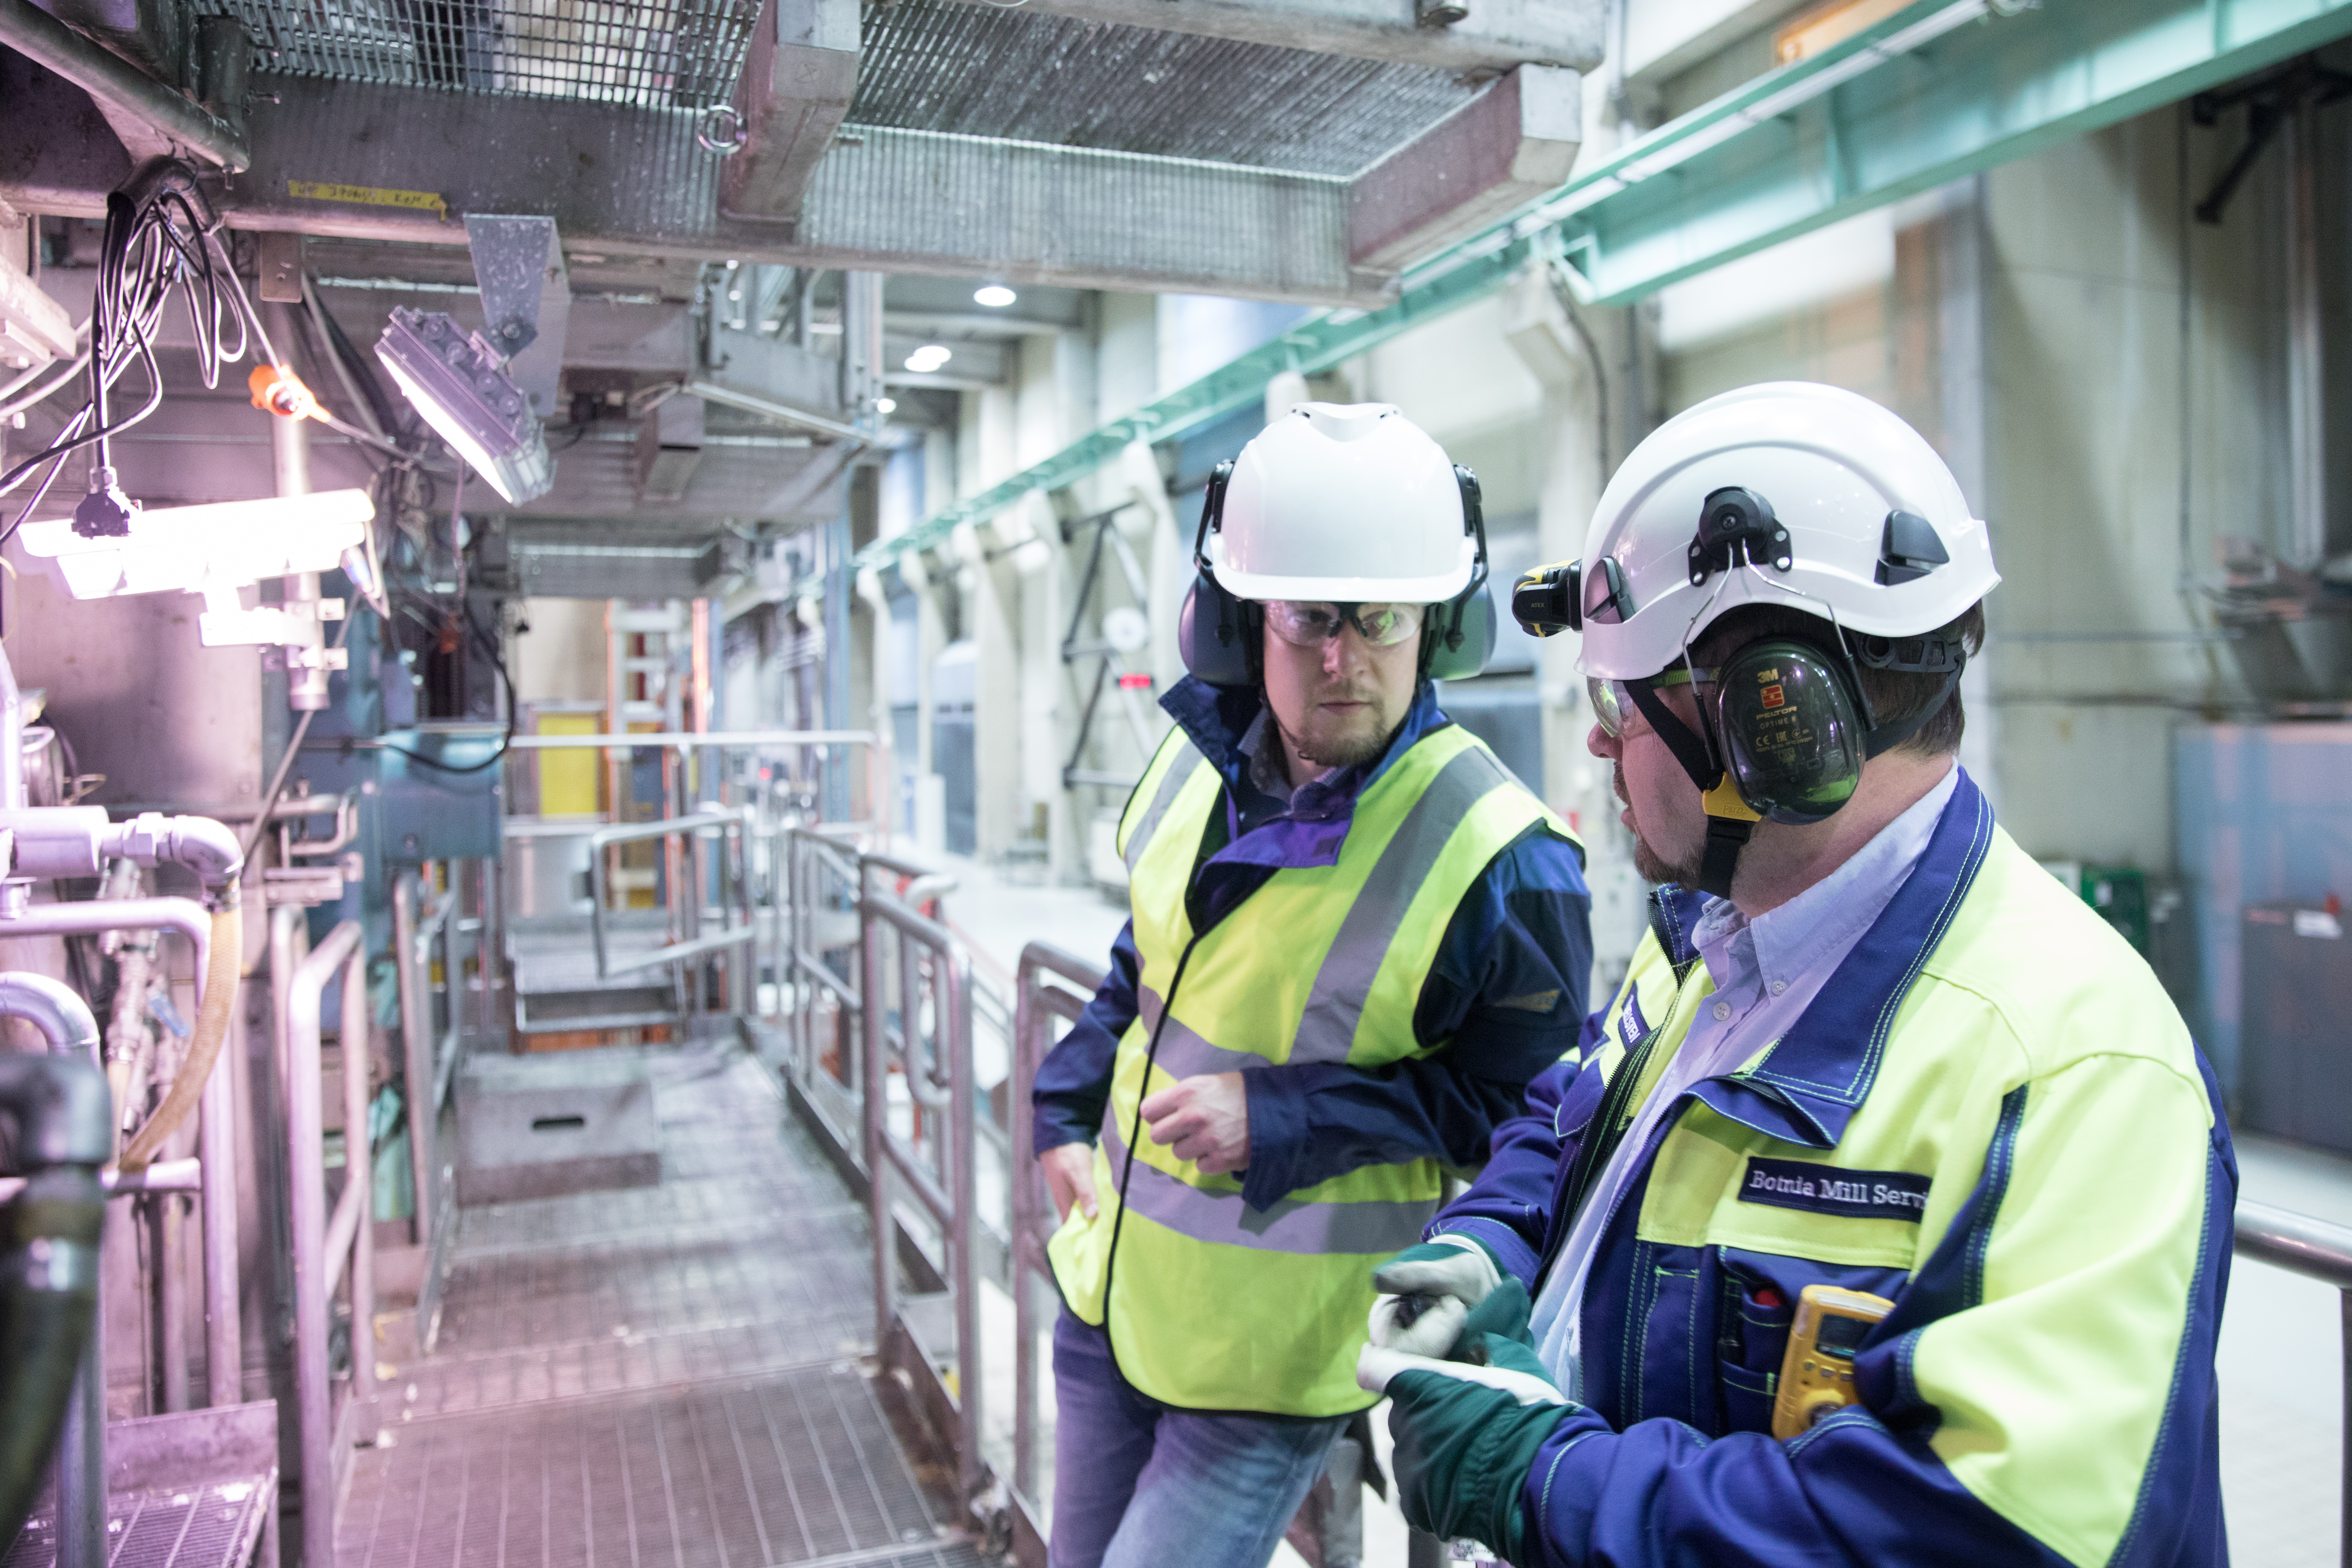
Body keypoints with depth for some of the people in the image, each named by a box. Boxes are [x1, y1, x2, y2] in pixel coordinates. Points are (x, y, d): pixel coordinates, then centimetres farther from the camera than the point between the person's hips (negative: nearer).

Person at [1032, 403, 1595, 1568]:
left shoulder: (1502, 864, -25)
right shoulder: (1201, 762, -5)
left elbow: (1520, 1107, -15)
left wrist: (1282, 1121, -24)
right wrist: (1070, 1111, 6)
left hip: (1274, 1359, -6)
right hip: (1111, 1287, 7)